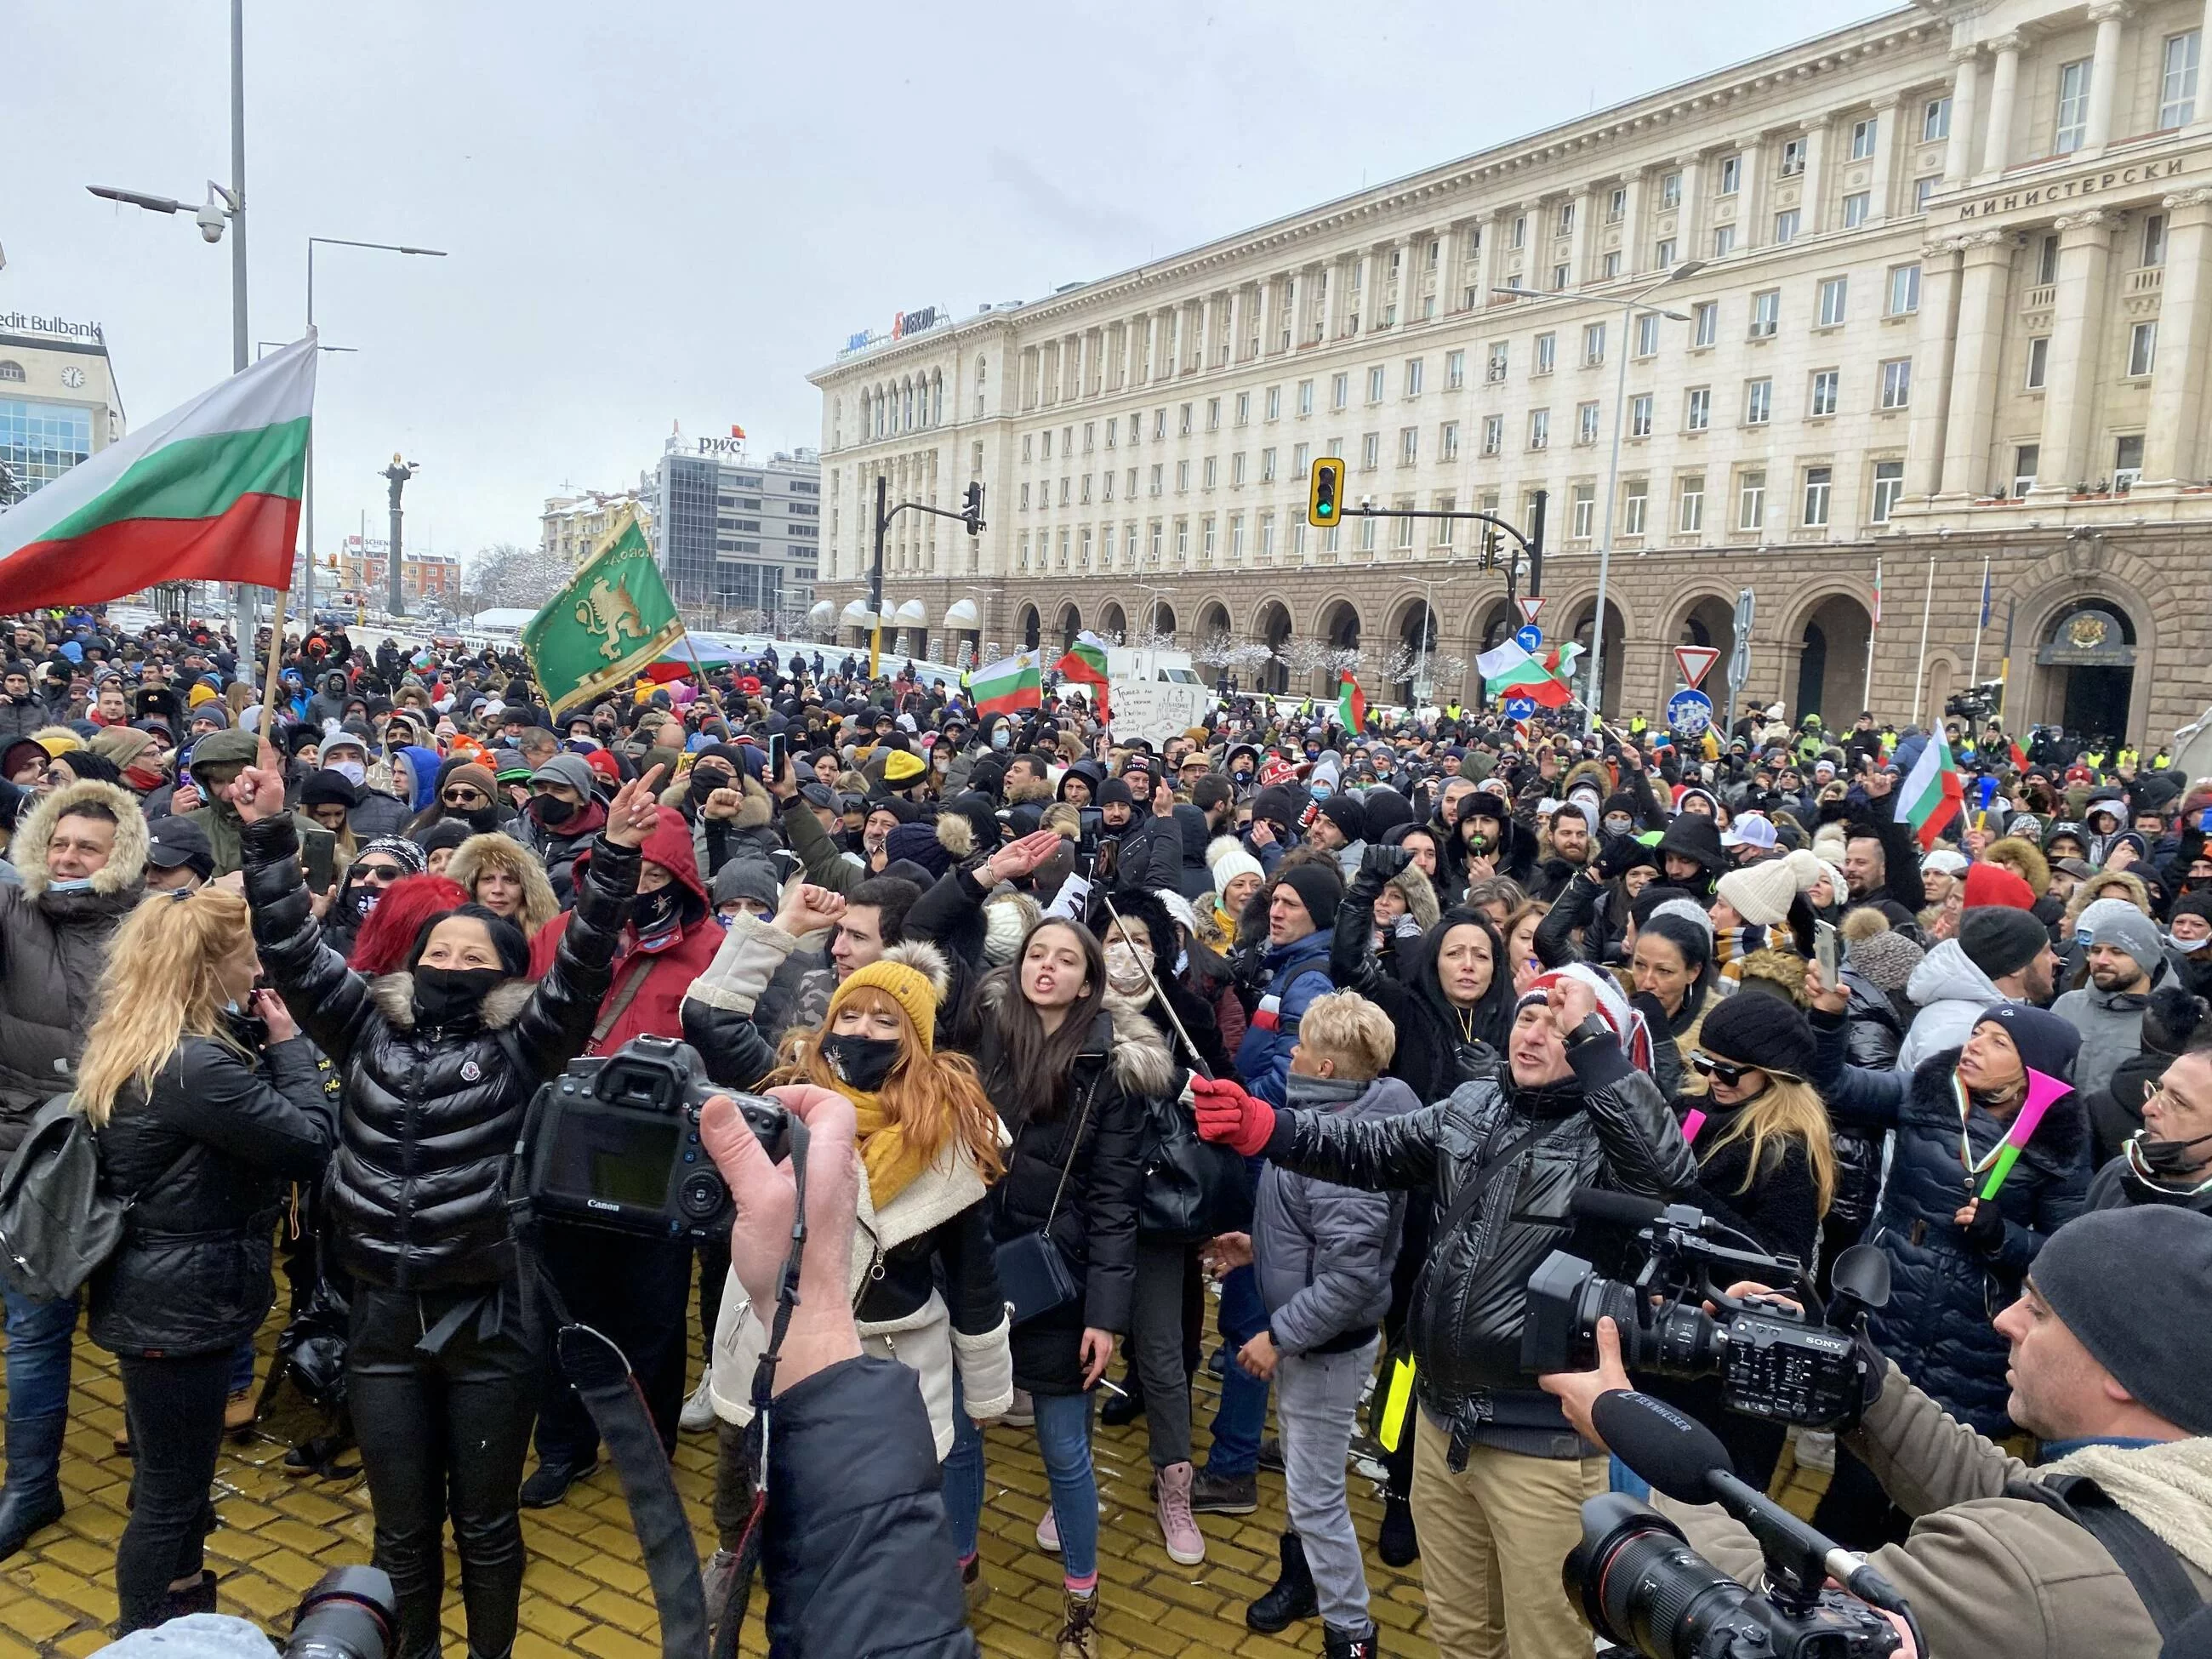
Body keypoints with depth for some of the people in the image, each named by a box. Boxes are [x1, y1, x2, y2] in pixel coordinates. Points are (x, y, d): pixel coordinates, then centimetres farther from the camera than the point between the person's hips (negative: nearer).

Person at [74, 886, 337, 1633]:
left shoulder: (131, 1042, 4)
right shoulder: (197, 1065, -28)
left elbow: (253, 1120, 12)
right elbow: (310, 1142, -22)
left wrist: (263, 1041, -2)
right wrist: (289, 1044, -13)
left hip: (153, 1298, 11)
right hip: (181, 1308, -11)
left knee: (165, 1484, 26)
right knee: (172, 1497, 7)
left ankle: (172, 1624, 43)